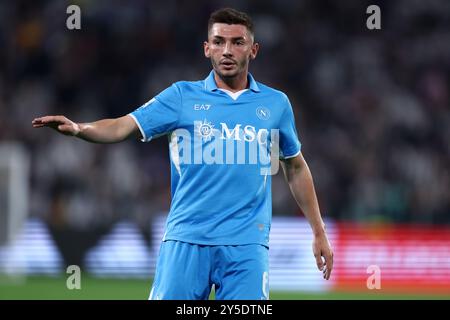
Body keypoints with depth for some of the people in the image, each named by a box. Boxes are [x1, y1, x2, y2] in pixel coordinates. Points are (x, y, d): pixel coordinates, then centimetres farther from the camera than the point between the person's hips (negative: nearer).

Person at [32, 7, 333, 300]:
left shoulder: (276, 103, 10)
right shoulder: (182, 96, 4)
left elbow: (296, 168, 20)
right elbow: (124, 126, -6)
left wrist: (319, 231, 20)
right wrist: (77, 129, -26)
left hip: (247, 245, 1)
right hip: (186, 238, -1)